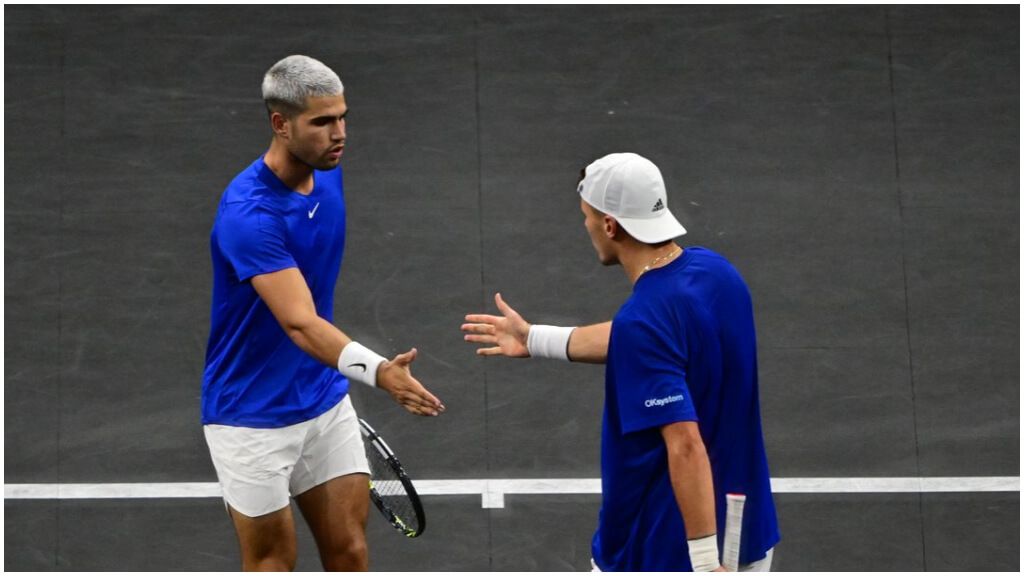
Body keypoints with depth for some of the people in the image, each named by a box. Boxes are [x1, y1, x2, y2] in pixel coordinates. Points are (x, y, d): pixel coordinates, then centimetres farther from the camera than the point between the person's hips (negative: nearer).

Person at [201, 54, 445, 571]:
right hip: (253, 416, -7)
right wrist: (378, 371, -51)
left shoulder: (329, 176, -1)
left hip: (325, 402, 7)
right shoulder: (248, 213, -27)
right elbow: (299, 322, -38)